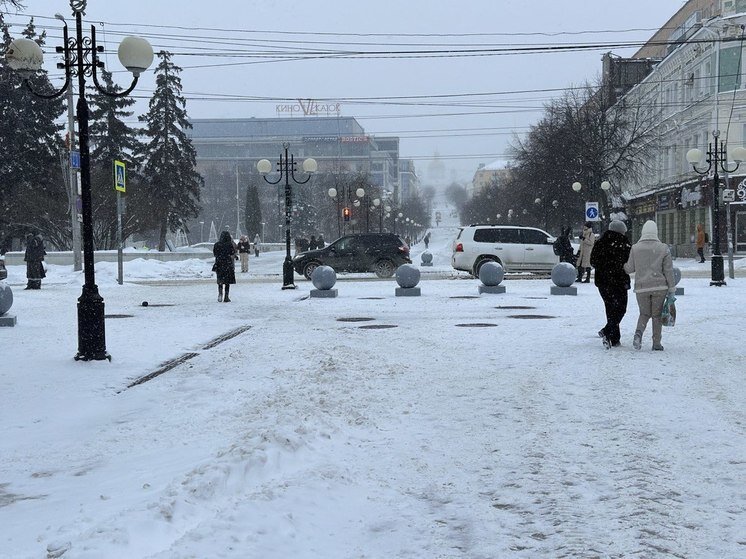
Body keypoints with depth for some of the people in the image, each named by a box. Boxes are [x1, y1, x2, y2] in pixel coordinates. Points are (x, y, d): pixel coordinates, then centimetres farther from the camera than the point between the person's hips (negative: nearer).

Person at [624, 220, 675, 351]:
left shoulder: (635, 248, -1)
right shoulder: (663, 248, -2)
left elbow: (630, 268, 4)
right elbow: (668, 270, -1)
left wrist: (622, 266, 27)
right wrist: (672, 288, 5)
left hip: (641, 287, 1)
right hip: (659, 286, -1)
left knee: (644, 313, 14)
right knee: (657, 315, 10)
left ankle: (638, 332, -14)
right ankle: (656, 343, 9)